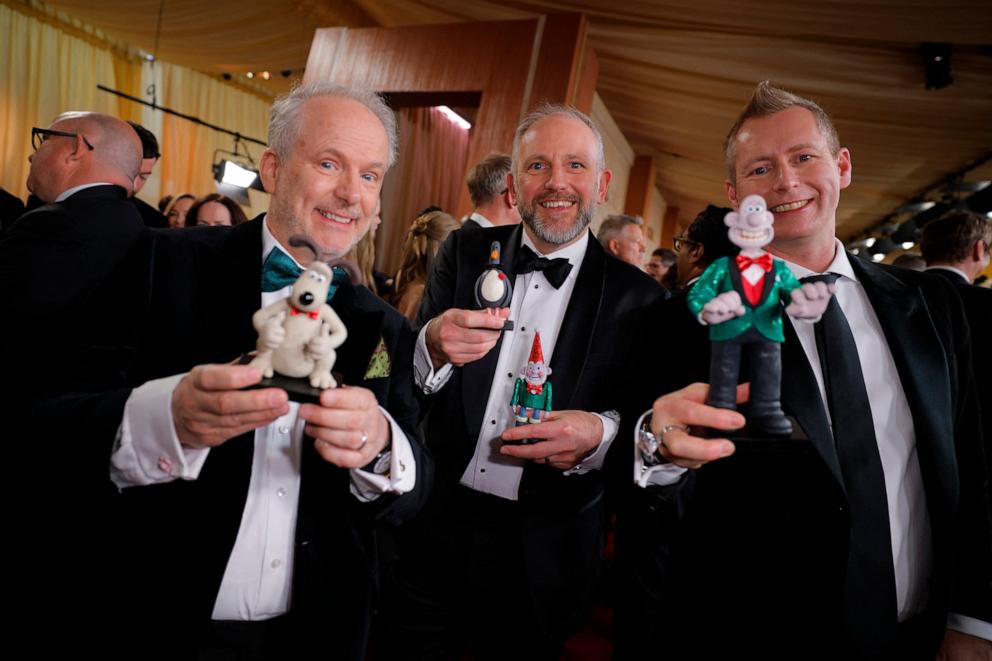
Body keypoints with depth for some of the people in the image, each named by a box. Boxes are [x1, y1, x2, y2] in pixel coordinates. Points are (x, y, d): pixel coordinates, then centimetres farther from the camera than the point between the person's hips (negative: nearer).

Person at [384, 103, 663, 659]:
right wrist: (432, 346, -24)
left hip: (543, 554, -1)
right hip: (433, 526, 2)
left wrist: (601, 433, -24)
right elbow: (401, 383, -2)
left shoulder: (636, 296, -6)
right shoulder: (465, 255, -1)